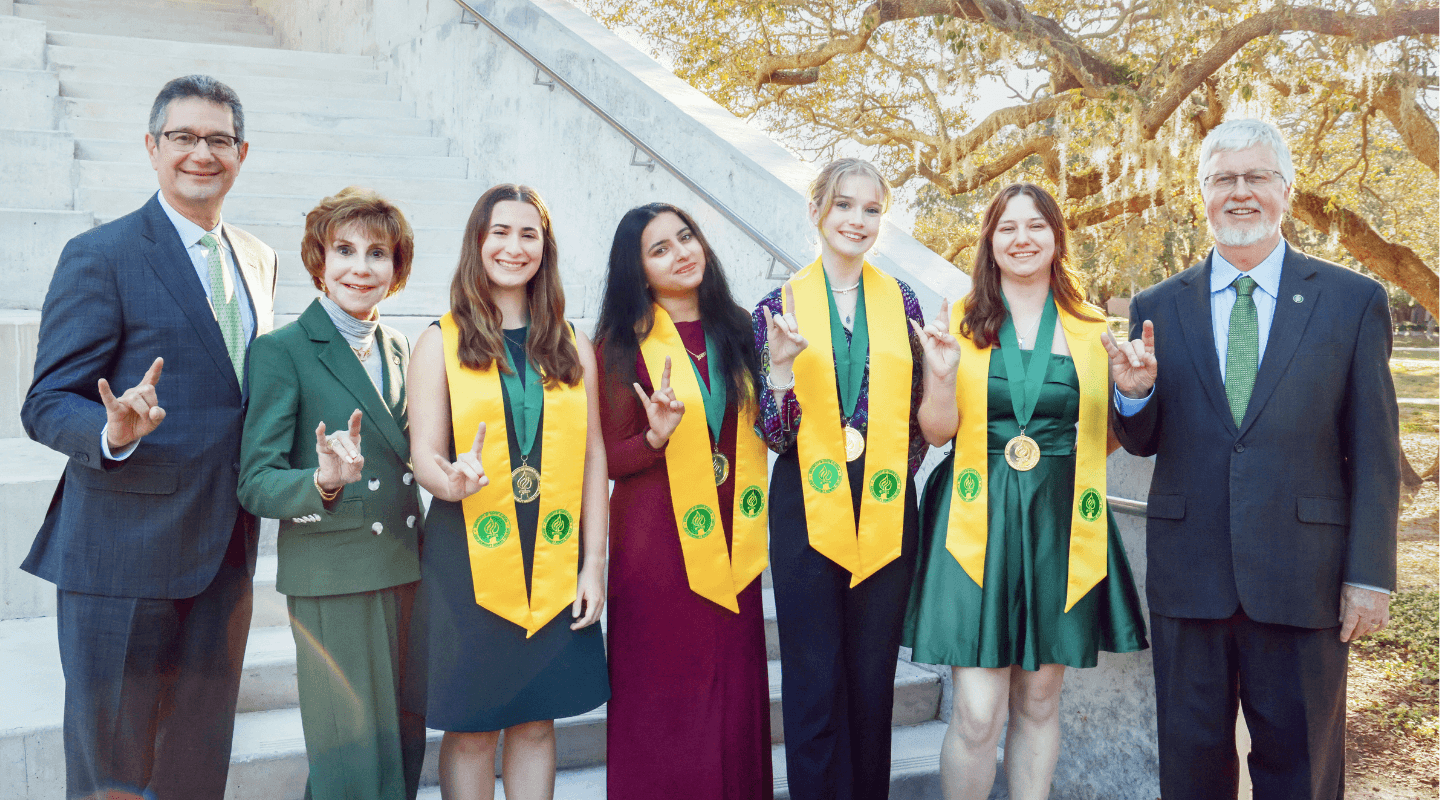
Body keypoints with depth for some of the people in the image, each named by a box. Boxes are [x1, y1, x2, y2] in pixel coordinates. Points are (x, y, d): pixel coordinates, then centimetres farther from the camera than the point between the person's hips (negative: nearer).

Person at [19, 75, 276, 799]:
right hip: (123, 554, -6)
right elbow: (46, 404, -10)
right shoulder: (100, 256, -7)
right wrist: (114, 432, -31)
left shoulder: (258, 261, 12)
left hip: (223, 553, 6)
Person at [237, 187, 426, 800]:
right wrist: (323, 482, -28)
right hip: (333, 583, -6)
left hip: (408, 575, 6)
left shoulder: (400, 350, 12)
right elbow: (255, 484, -11)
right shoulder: (280, 351, -6)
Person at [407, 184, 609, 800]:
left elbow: (592, 457, 7)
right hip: (469, 563, -2)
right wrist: (450, 479, -27)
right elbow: (425, 454, -3)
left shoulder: (573, 349, 9)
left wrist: (593, 563, 1)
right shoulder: (440, 343, 2)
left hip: (554, 564, 2)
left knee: (536, 721, 9)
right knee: (471, 726, 4)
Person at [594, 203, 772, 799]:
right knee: (664, 698, 2)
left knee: (735, 693, 7)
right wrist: (657, 437, -22)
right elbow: (612, 458, -5)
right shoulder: (624, 343, -4)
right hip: (657, 542, -4)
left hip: (730, 539, 4)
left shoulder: (736, 330, 8)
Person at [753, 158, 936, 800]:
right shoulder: (781, 307, 1)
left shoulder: (901, 301, 7)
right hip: (809, 507, -2)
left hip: (885, 509, 2)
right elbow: (774, 435, -4)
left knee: (873, 680, 11)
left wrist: (899, 470, 0)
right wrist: (780, 368, -20)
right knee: (814, 682, 4)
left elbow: (918, 415, 14)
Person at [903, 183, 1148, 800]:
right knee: (977, 714, -6)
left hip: (1059, 524, 2)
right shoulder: (961, 322, 4)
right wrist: (944, 376, -17)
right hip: (978, 521, -2)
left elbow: (1105, 434, 12)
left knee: (1038, 702, 10)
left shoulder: (1091, 327, 8)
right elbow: (936, 432, 1)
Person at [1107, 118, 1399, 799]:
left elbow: (1375, 452, 0)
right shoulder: (1157, 308, 5)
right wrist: (1134, 393, -13)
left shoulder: (1353, 301, 0)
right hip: (1187, 576, 2)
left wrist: (1370, 577, -5)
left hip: (1302, 578, -1)